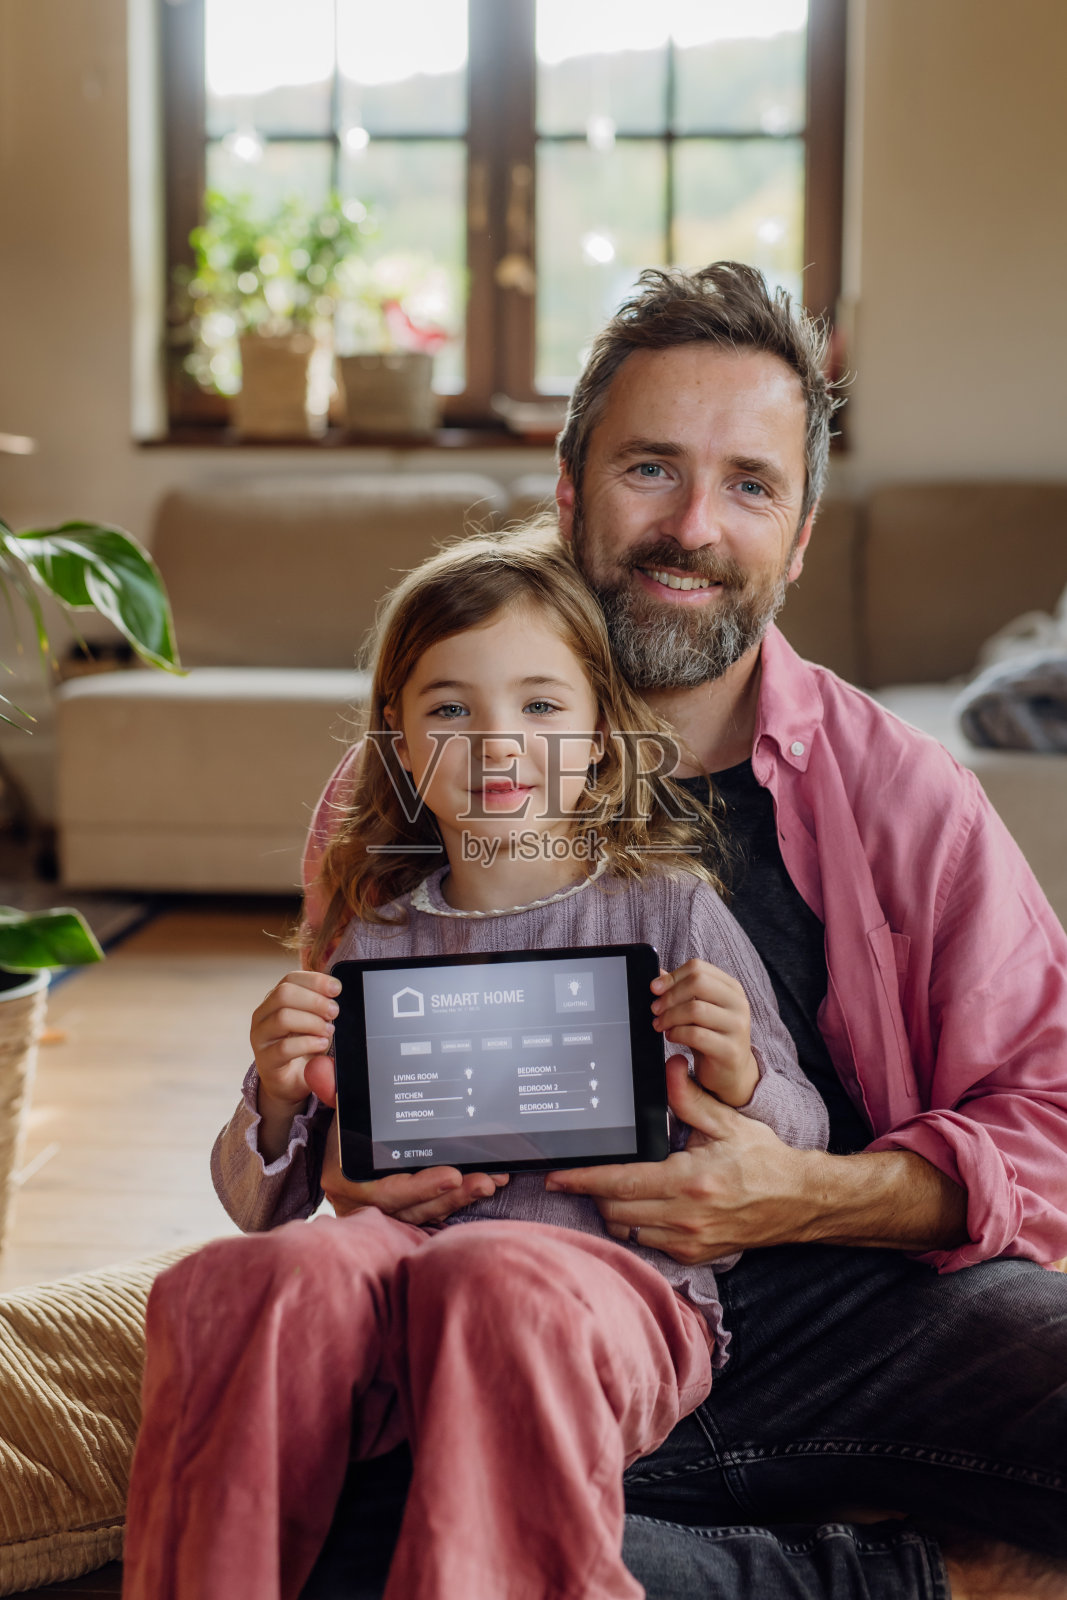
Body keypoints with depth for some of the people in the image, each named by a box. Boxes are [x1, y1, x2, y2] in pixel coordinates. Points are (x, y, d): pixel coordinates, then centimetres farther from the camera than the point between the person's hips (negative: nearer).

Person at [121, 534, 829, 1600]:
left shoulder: (672, 912, 10)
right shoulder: (370, 948, 16)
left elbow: (799, 1147, 13)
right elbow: (262, 1204, 19)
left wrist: (736, 1079, -9)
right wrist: (278, 1097, -3)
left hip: (617, 1277, -2)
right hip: (398, 1257, 3)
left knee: (494, 1283, -38)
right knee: (267, 1277, -31)